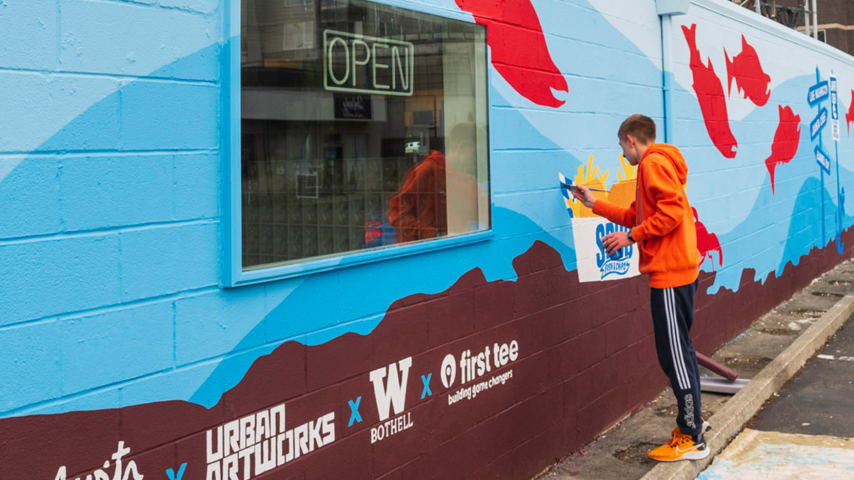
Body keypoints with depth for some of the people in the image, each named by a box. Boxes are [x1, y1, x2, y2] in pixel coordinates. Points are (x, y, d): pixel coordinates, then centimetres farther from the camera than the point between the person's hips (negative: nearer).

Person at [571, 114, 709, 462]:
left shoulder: (653, 163, -11)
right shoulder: (658, 163, 20)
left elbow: (672, 211, -22)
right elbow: (638, 215, 20)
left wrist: (631, 237, -16)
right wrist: (596, 205, 20)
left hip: (670, 273, -11)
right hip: (678, 269, 11)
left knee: (674, 354, -6)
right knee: (678, 350, 18)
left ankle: (692, 440, 0)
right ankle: (691, 422, 28)